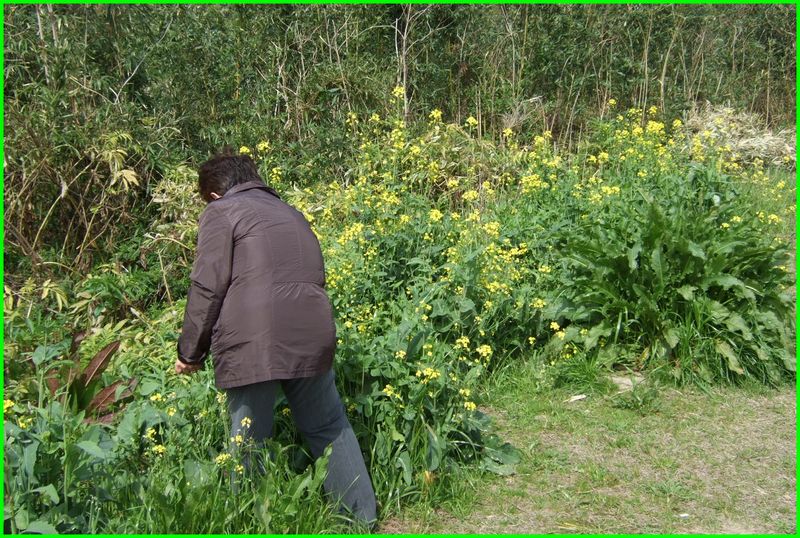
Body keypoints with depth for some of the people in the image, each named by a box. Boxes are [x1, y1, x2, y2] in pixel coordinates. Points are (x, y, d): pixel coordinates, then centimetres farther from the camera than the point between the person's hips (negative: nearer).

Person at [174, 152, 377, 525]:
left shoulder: (221, 212, 5)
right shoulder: (293, 215, 26)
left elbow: (207, 288, -4)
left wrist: (190, 352, 4)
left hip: (251, 346, -6)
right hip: (311, 338, 6)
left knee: (248, 442, 4)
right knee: (328, 427, 19)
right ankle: (362, 514, 28)